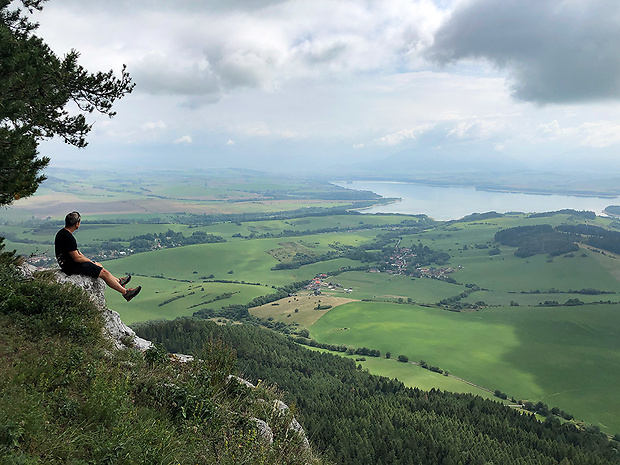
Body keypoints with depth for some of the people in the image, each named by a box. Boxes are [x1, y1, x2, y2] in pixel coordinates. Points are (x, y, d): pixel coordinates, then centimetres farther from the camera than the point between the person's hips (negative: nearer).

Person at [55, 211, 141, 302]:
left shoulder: (61, 233, 7)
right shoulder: (68, 238, -26)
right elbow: (77, 258, -23)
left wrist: (87, 259, 11)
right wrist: (90, 261, -6)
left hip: (67, 263, 10)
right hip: (72, 267, -10)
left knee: (99, 265, 22)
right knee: (104, 272, -7)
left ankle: (118, 281, 37)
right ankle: (125, 292, -1)